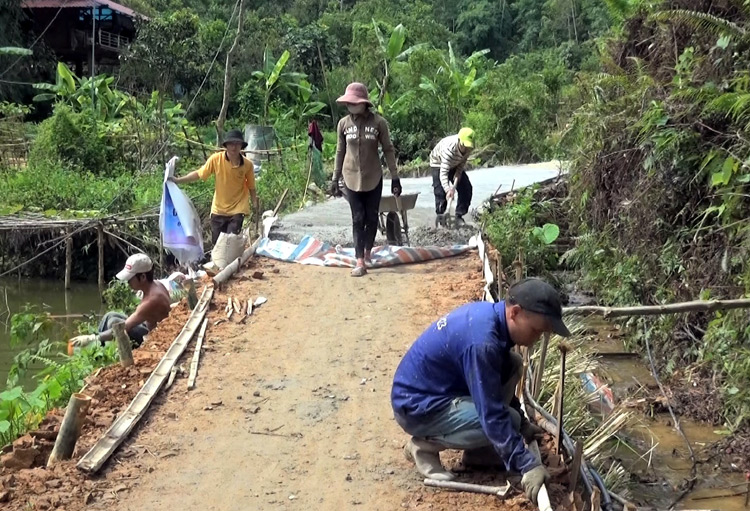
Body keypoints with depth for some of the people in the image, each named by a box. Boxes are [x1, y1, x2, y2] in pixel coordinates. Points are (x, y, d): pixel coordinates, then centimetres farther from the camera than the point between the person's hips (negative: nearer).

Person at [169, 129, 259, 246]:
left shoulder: (247, 164, -10)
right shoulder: (216, 159, -11)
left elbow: (251, 187, 2)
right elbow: (199, 174, -2)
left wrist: (255, 204, -1)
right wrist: (178, 180, -7)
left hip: (237, 210, -2)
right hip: (218, 209, 2)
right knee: (217, 243, 12)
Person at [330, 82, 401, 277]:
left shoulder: (378, 122, -9)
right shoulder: (343, 123, -3)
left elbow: (388, 150, -2)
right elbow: (340, 152, 6)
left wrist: (395, 178, -4)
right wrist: (335, 179, 7)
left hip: (373, 178, -1)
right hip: (351, 178, 1)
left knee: (371, 218, 9)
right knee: (358, 219, -1)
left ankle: (368, 252, 31)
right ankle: (360, 262, -3)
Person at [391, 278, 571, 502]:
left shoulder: (488, 313, -1)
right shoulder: (482, 341, -30)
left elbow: (499, 381, 16)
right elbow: (492, 414, -28)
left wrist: (522, 422, 17)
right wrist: (527, 465, -25)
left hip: (435, 388, 9)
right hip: (417, 406, -9)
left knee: (512, 366, 4)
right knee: (505, 420, -19)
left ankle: (478, 450, 11)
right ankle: (425, 444, -3)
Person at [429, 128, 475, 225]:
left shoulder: (468, 147, -25)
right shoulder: (449, 148, -42)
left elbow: (461, 165, -13)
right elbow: (443, 172, -46)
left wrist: (454, 185, -24)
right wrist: (448, 190, -60)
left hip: (454, 165, 5)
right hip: (438, 164, -5)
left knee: (466, 188, -4)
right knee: (441, 192, -17)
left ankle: (459, 215, 5)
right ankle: (440, 216, -3)